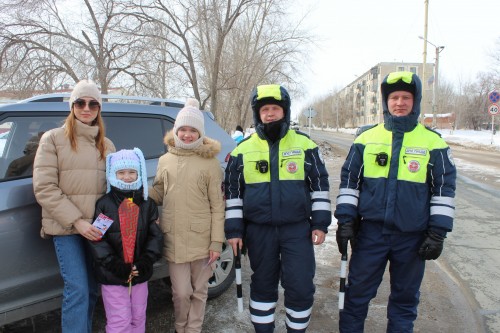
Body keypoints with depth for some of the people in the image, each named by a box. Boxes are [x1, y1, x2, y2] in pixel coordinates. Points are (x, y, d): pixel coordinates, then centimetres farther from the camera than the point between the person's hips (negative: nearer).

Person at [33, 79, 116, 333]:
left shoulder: (106, 145, 12)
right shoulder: (53, 138, -1)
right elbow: (44, 188, -8)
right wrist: (76, 221, -15)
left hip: (97, 229, 4)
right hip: (66, 228, -4)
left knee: (91, 289, 13)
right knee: (77, 290, -8)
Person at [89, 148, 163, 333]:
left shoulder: (147, 204, 2)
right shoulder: (104, 204, -7)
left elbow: (156, 235, -1)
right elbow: (97, 239, -11)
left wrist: (146, 261, -13)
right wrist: (114, 264, -17)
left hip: (140, 274, 3)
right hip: (112, 275, -3)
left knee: (138, 318, 18)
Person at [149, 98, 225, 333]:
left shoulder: (210, 162, -3)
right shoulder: (165, 160, 7)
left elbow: (217, 206, -5)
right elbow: (157, 193, 16)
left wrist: (217, 241, -8)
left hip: (202, 239, -2)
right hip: (174, 239, 2)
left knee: (199, 291, 13)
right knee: (181, 293, 7)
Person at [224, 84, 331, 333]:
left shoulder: (305, 145, 0)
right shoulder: (243, 150, 2)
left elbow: (320, 184, 4)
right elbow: (232, 192, 5)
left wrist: (320, 223, 0)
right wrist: (234, 230, 1)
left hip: (298, 229, 0)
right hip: (259, 231, 1)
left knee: (301, 287, 3)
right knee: (263, 285, 14)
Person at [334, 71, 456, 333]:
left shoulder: (433, 142, -1)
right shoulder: (366, 138, 1)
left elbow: (444, 189, 1)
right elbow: (349, 181, 4)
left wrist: (437, 233, -3)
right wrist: (345, 220, -1)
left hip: (413, 236, 0)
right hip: (371, 232, 1)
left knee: (405, 298, 16)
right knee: (357, 292, 10)